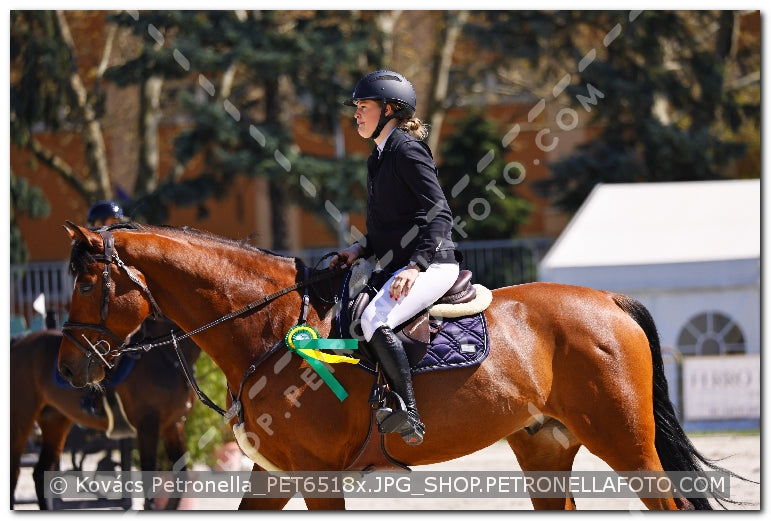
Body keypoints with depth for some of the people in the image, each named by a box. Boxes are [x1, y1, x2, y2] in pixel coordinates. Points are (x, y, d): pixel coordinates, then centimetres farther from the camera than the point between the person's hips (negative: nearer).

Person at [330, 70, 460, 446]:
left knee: (375, 320, -31)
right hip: (399, 266, 11)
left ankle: (409, 417, -29)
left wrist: (415, 266, -25)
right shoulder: (379, 157, 19)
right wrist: (360, 250, 8)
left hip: (432, 264, -11)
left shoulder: (406, 149, -9)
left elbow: (440, 214, -16)